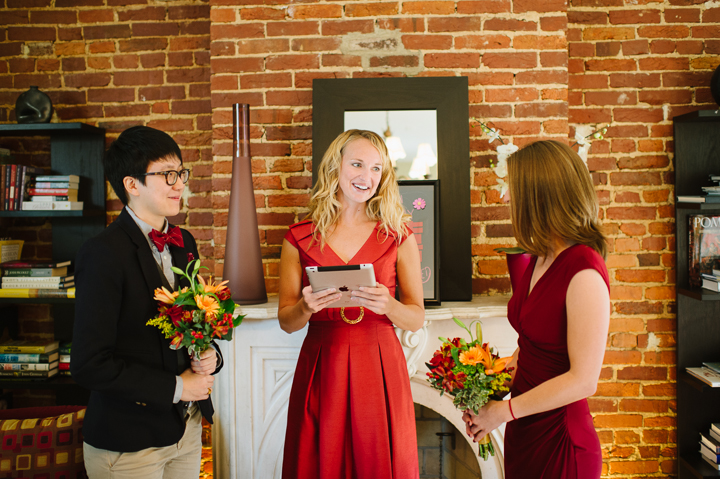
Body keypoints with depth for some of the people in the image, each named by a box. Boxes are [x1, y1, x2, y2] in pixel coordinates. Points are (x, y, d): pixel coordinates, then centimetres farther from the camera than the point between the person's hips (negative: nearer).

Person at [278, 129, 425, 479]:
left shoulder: (398, 236, 3)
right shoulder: (300, 239, 2)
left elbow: (417, 318, 3)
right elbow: (286, 321, 6)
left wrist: (387, 305, -17)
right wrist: (307, 306, -15)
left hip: (379, 367, 0)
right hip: (320, 368, 0)